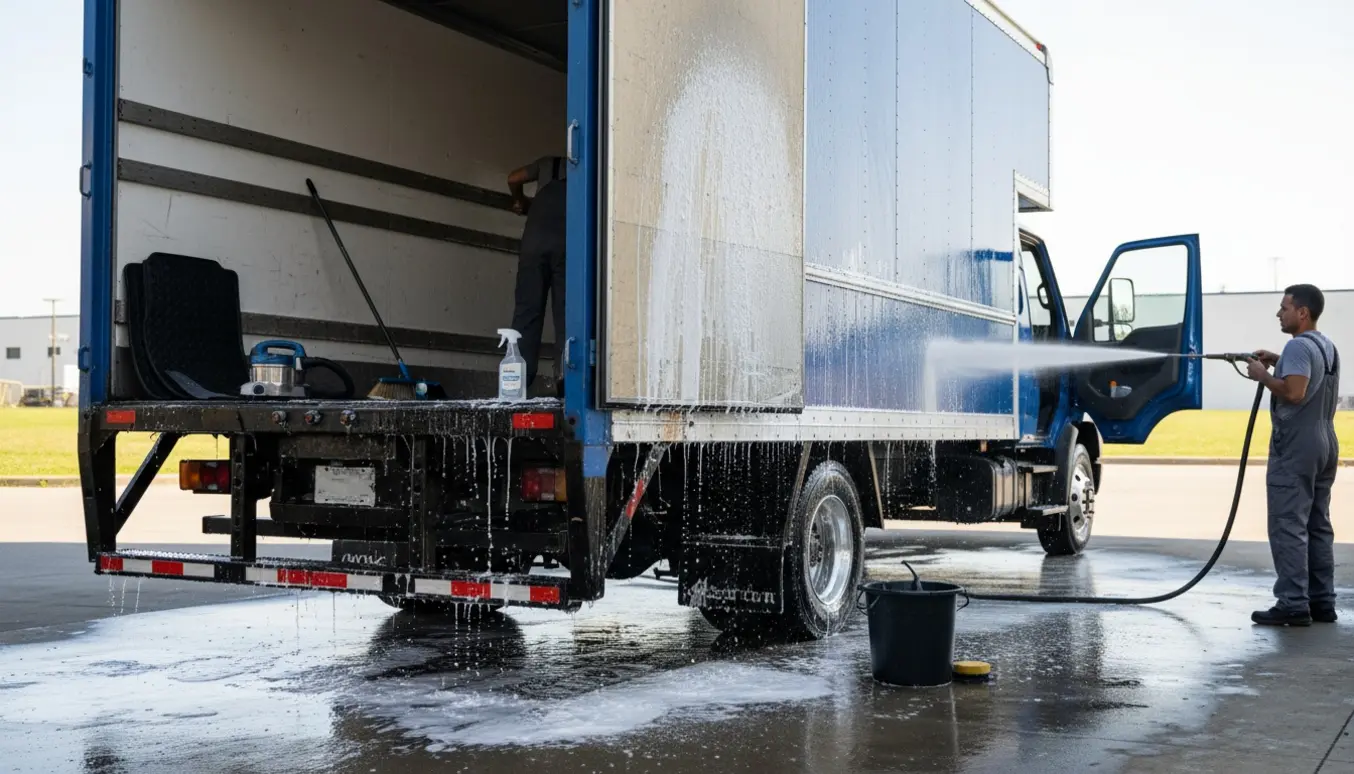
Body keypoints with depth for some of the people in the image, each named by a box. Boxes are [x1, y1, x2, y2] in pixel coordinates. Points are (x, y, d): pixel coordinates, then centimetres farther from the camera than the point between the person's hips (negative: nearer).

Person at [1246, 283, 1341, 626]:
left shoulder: (1299, 346, -15)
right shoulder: (1326, 347, 16)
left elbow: (1294, 392, -26)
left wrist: (1264, 377, -11)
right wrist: (1279, 363, 20)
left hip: (1295, 447, -10)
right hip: (1324, 444, 10)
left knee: (1288, 527, -9)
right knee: (1318, 527, 13)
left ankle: (1293, 604, -11)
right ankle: (1322, 602, 16)